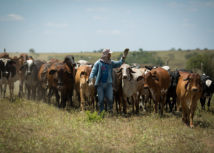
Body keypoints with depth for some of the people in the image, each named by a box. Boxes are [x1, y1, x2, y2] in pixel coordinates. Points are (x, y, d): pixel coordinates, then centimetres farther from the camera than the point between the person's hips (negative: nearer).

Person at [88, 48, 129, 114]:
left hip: (108, 84, 2)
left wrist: (124, 57, -5)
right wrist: (91, 80, -18)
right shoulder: (98, 63, 0)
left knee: (110, 99, -6)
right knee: (101, 100, 3)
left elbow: (119, 63, 3)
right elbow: (93, 72, -4)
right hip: (100, 84, -2)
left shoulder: (111, 63, 10)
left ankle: (110, 110, 21)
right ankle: (101, 113, 16)